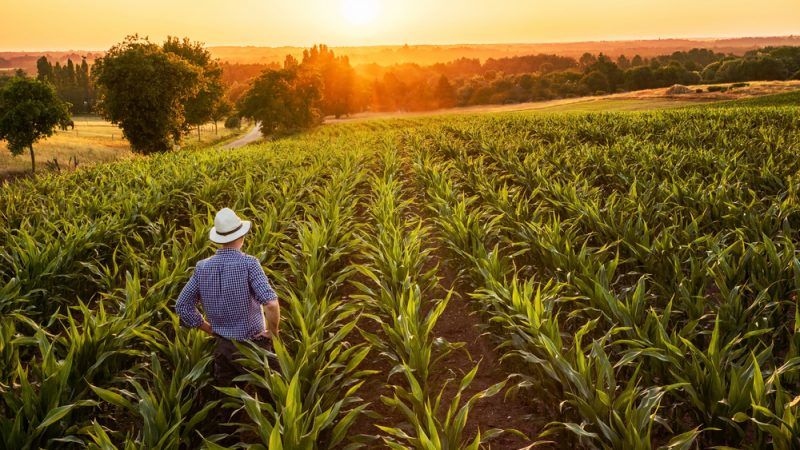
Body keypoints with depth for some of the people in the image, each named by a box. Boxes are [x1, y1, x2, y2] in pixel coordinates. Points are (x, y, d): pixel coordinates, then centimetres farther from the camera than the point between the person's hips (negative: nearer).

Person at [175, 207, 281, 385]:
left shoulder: (202, 267, -2)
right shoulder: (248, 263, -18)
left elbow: (182, 307, 4)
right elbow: (271, 303, -29)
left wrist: (212, 330, 10)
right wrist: (273, 332, -11)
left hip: (223, 348, 4)